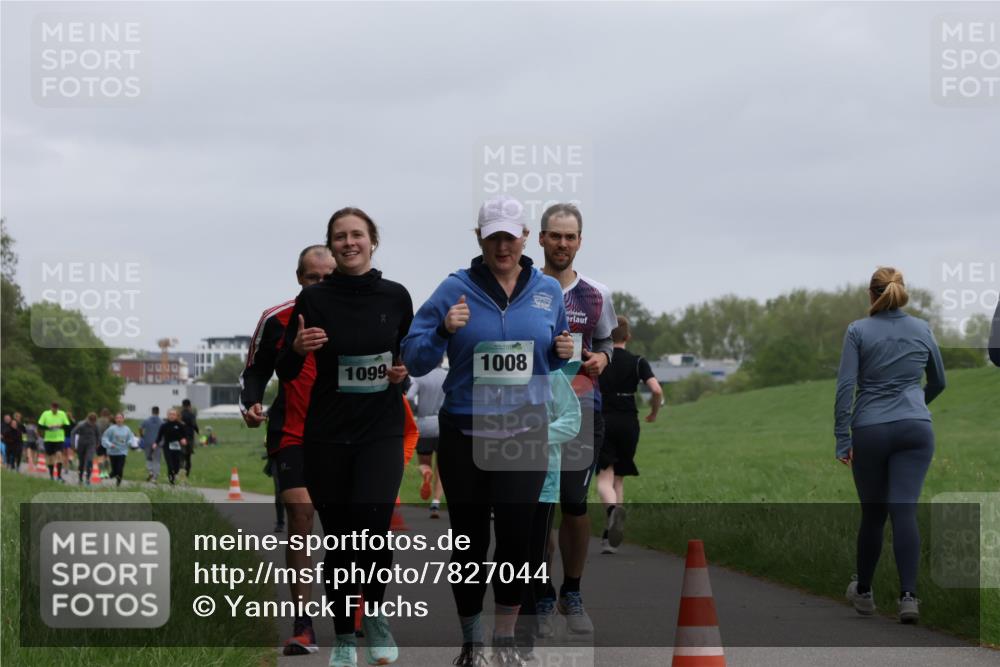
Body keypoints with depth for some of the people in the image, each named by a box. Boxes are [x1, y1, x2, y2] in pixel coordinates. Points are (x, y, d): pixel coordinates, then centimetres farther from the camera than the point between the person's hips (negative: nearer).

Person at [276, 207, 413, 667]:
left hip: (381, 431, 0)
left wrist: (404, 372, -4)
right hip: (327, 434, 0)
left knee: (371, 519, -21)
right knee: (338, 537, 5)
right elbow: (285, 373, 1)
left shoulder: (395, 296, 1)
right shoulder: (314, 299, -3)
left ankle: (375, 613, 4)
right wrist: (297, 348, -19)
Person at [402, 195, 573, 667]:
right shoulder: (455, 290, -4)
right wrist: (445, 331, -23)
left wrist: (562, 352, -4)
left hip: (525, 433, 1)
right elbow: (413, 358, -5)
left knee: (516, 536, -2)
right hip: (464, 435, -1)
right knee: (469, 538, 6)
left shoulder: (548, 291, 5)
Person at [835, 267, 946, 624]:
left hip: (870, 432, -1)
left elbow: (845, 387, -10)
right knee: (904, 510, -7)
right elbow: (939, 382, 21)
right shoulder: (922, 329, 7)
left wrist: (842, 439, -7)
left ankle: (863, 592, 28)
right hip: (914, 429, 1)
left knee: (873, 513, 14)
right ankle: (908, 595, -22)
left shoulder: (858, 331, -2)